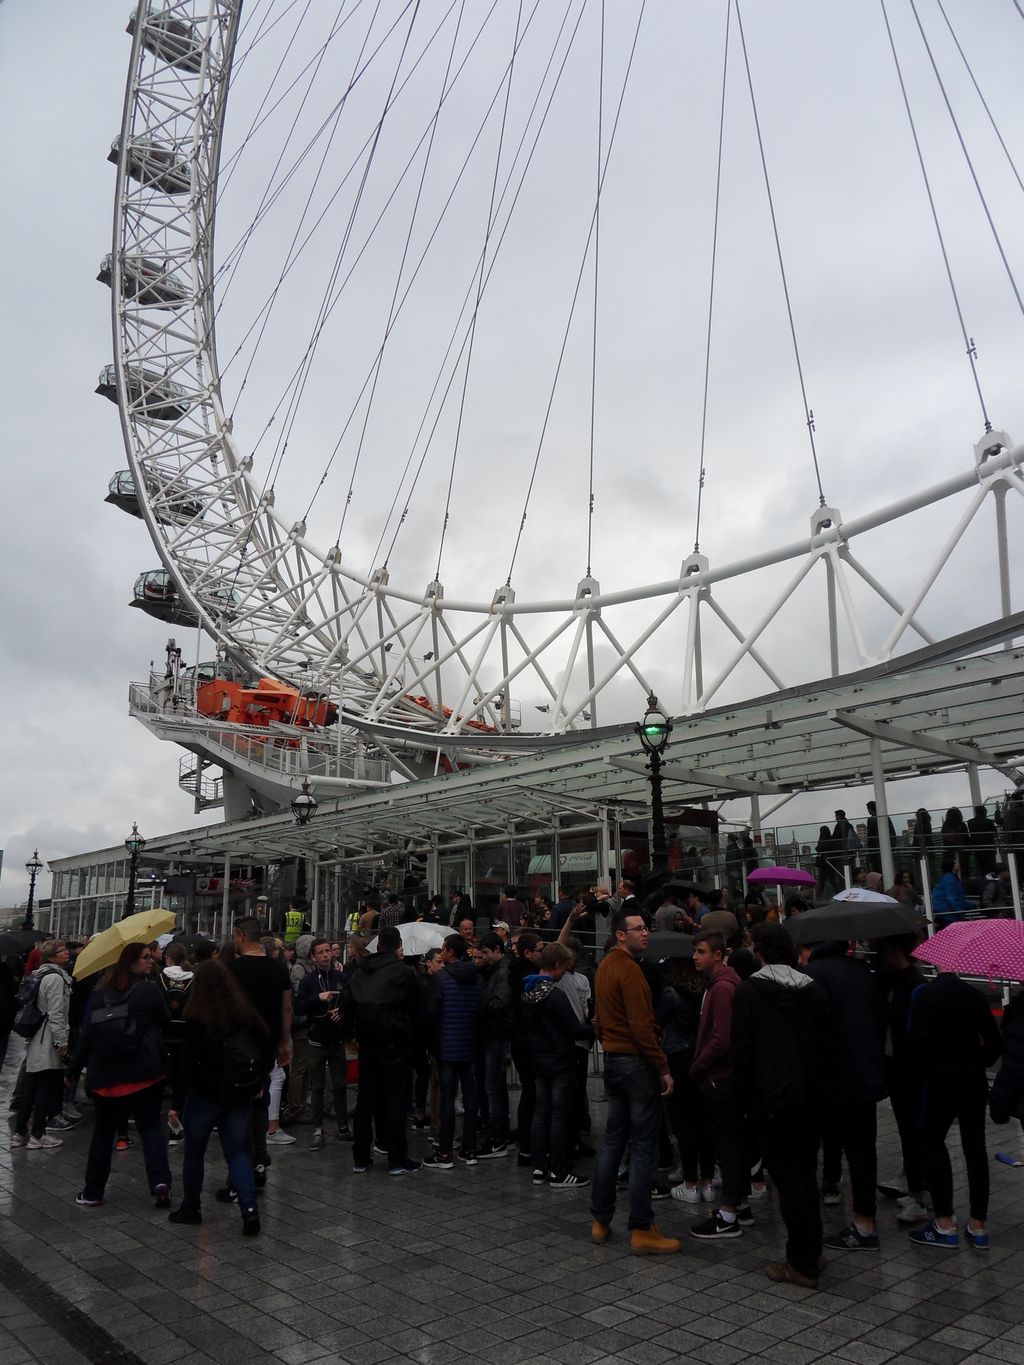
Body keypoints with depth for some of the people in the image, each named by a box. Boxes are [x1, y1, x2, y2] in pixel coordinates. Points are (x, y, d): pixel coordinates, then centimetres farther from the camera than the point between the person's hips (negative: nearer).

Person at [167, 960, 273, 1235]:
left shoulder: (196, 1019, -15)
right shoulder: (245, 1012, -1)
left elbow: (188, 1064, -14)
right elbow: (267, 1045, 4)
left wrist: (177, 1103, -7)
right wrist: (257, 1080, 12)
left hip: (206, 1093, -4)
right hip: (240, 1095, 4)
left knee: (194, 1153, 17)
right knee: (237, 1152, 10)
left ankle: (190, 1208, 30)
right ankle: (249, 1209, -4)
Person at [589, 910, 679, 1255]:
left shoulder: (604, 966, 12)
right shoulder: (629, 969, -17)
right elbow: (641, 1026, -22)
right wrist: (663, 1068, -18)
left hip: (612, 1059, 9)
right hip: (636, 1061, -9)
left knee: (613, 1139, 15)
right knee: (642, 1147, -2)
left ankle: (600, 1221, 22)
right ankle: (642, 1230, 3)